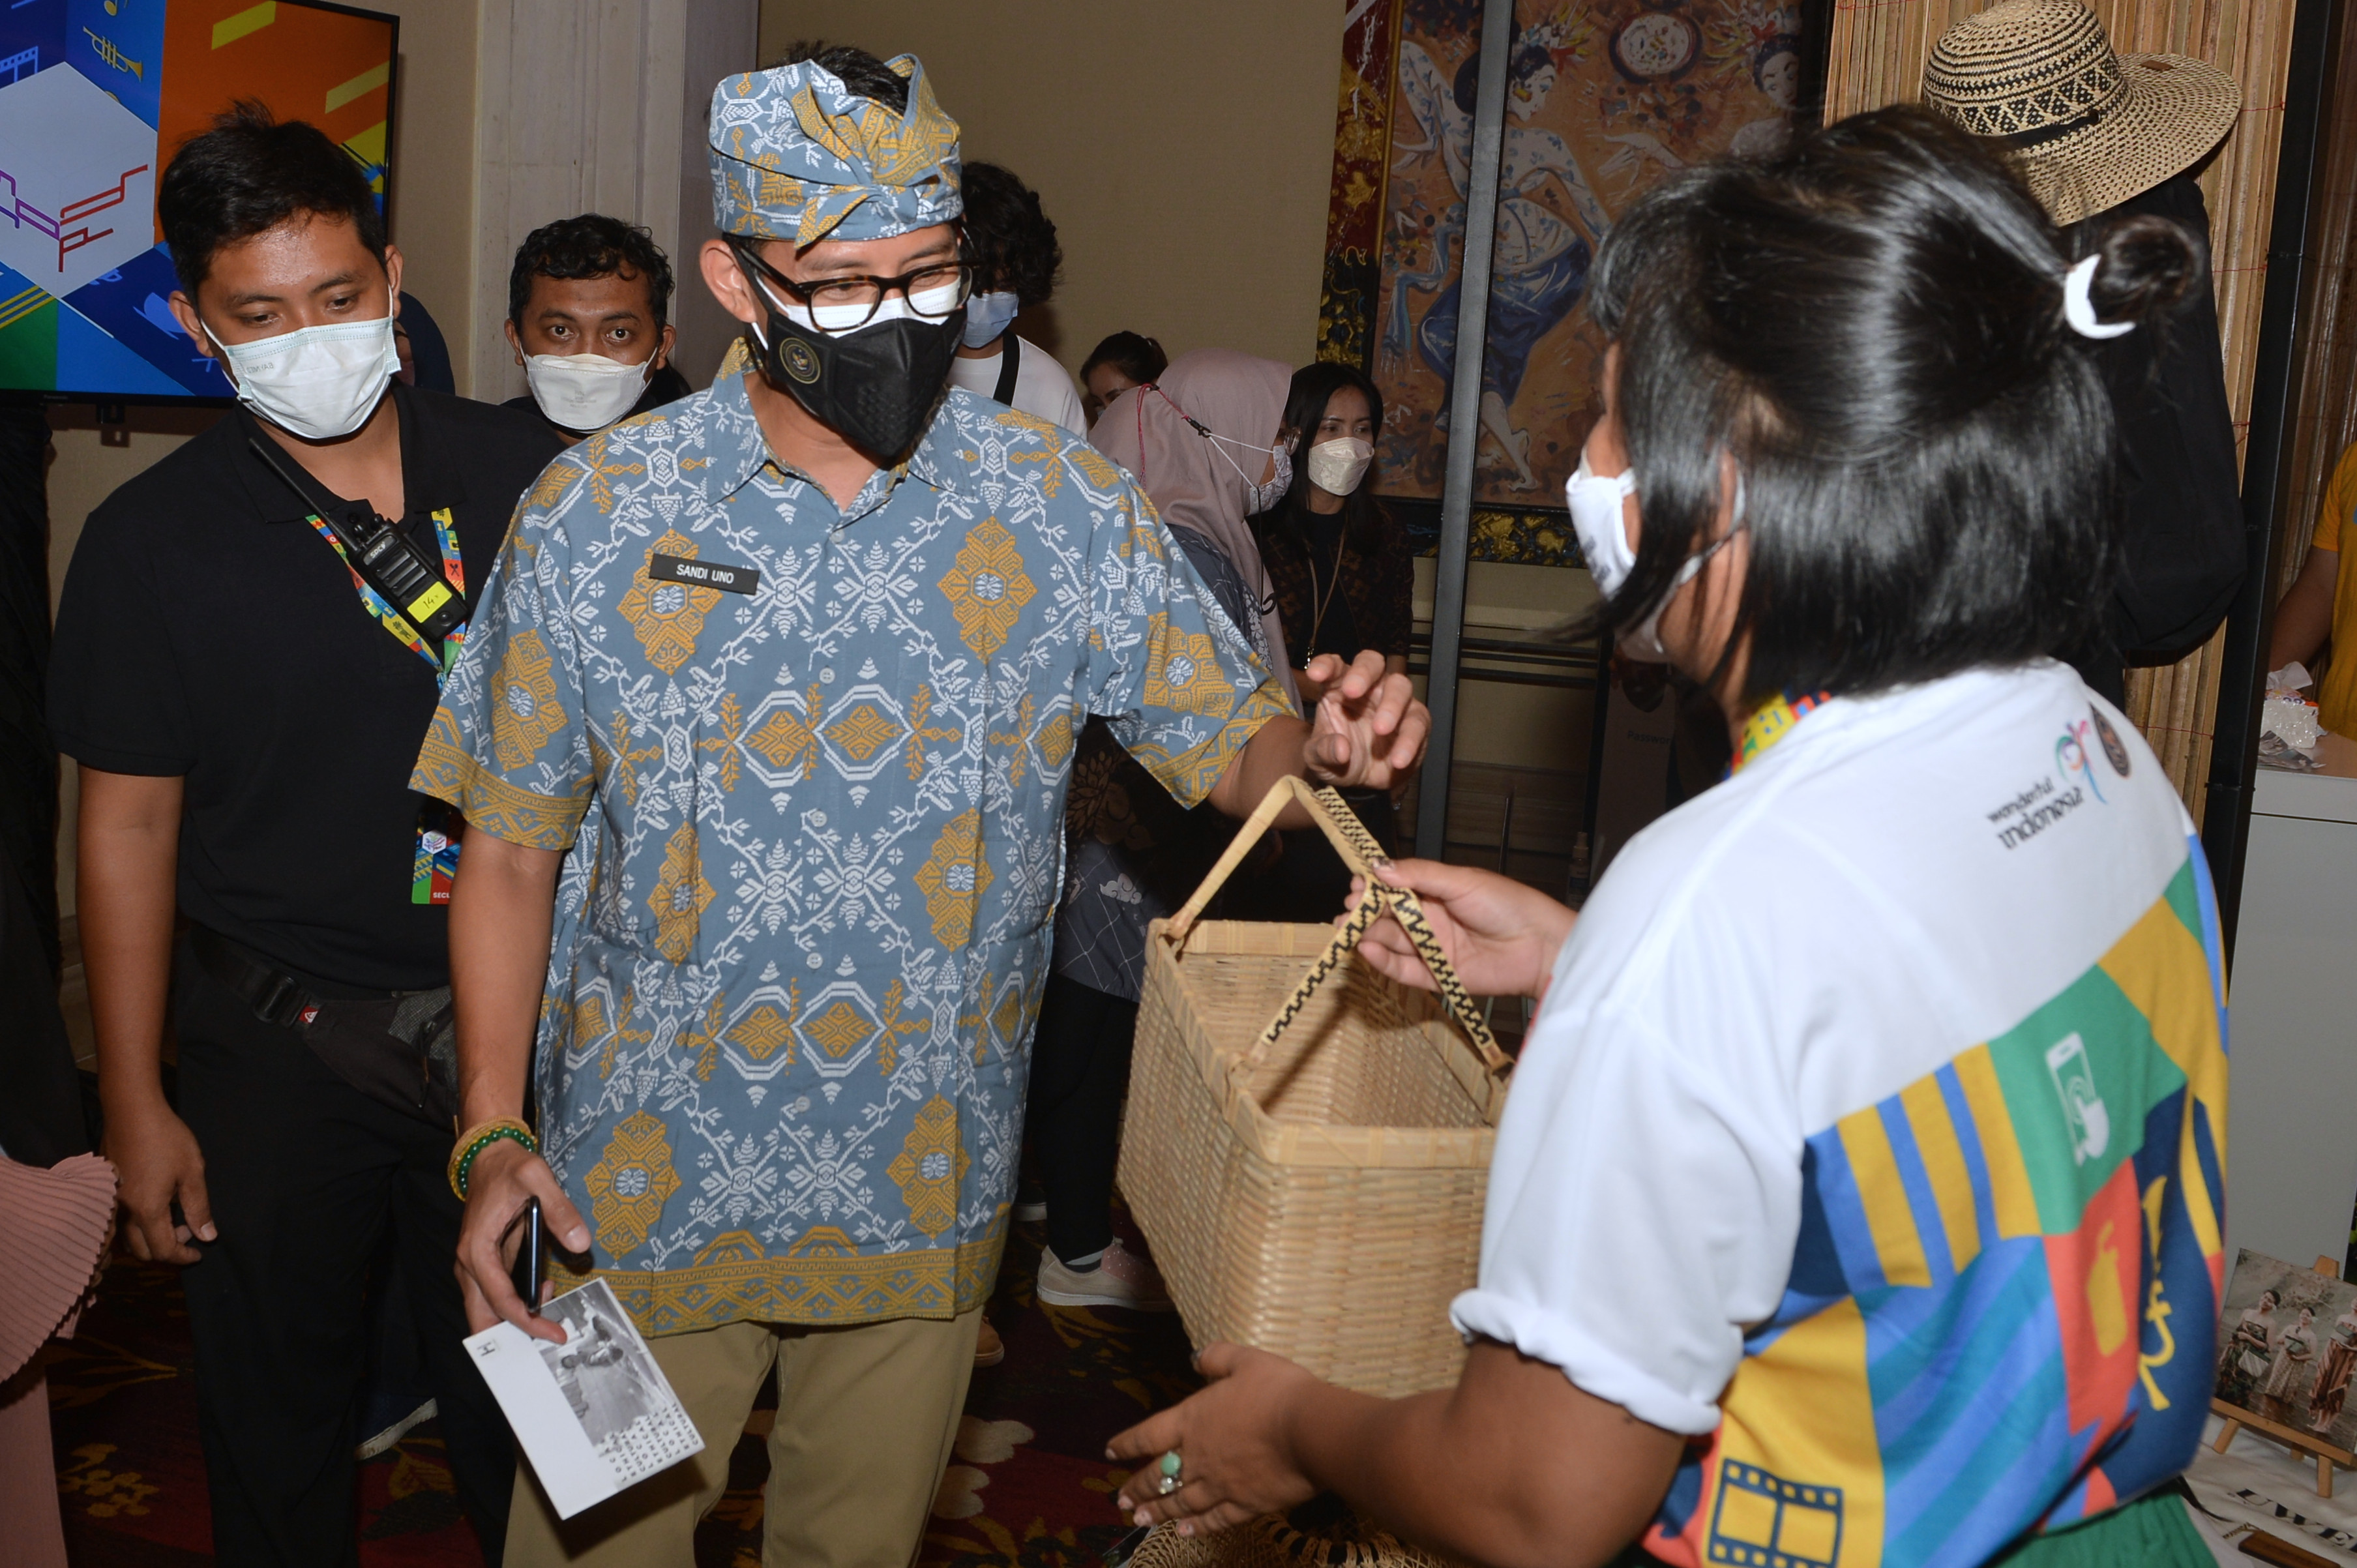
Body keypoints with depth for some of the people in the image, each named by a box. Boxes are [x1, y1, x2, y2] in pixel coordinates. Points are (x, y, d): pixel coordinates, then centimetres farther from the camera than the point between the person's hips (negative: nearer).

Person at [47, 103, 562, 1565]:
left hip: (515, 1016, 1)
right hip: (278, 1045, 0)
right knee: (279, 1406, 17)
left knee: (520, 1389, 16)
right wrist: (137, 1104, -2)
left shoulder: (529, 476, -4)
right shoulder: (152, 540, -7)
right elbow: (130, 824, -3)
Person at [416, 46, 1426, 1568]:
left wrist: (1323, 744, -26)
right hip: (642, 1193, 0)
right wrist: (492, 1132, -10)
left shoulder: (1062, 502, -6)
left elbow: (1225, 736, -2)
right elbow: (512, 845, -2)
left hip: (926, 1194, 1)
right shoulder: (597, 516, -8)